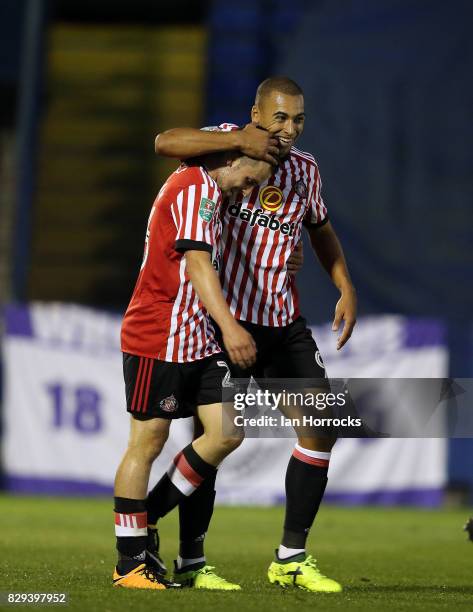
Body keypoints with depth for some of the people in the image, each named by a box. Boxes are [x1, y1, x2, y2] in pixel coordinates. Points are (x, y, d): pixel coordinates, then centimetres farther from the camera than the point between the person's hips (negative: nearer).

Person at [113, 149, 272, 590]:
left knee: (226, 434, 2)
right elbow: (197, 262, -24)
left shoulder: (202, 188, 17)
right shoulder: (198, 186, -13)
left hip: (195, 339, 10)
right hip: (157, 338, -10)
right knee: (148, 442, -3)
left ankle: (144, 521, 13)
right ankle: (130, 563, 3)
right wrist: (228, 326, -32)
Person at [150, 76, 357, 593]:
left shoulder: (306, 169, 9)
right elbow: (164, 142, -21)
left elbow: (321, 230, 26)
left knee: (322, 427, 0)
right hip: (226, 318, -5)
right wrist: (239, 142, -27)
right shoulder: (232, 143, -5)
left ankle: (291, 559, 8)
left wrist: (346, 289, 15)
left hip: (285, 322, 6)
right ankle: (190, 561, 6)